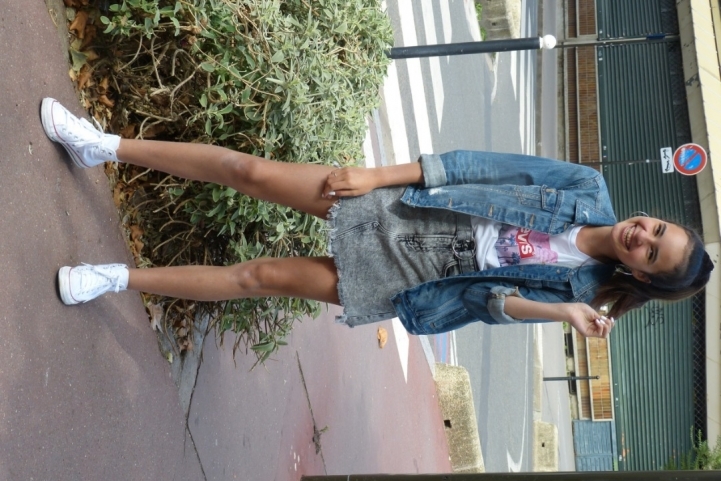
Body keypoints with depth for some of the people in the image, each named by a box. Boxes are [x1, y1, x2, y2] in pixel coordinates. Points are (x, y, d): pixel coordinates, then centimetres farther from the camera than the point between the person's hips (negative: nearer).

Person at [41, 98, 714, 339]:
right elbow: (481, 166, -4)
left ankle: (118, 278, 8)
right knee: (250, 170, -8)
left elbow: (491, 299, -11)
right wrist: (377, 175, -9)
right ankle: (106, 147, 4)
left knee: (259, 276, -8)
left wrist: (565, 313, -28)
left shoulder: (576, 289, -8)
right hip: (382, 209, 2)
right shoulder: (588, 192, -5)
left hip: (381, 283, -2)